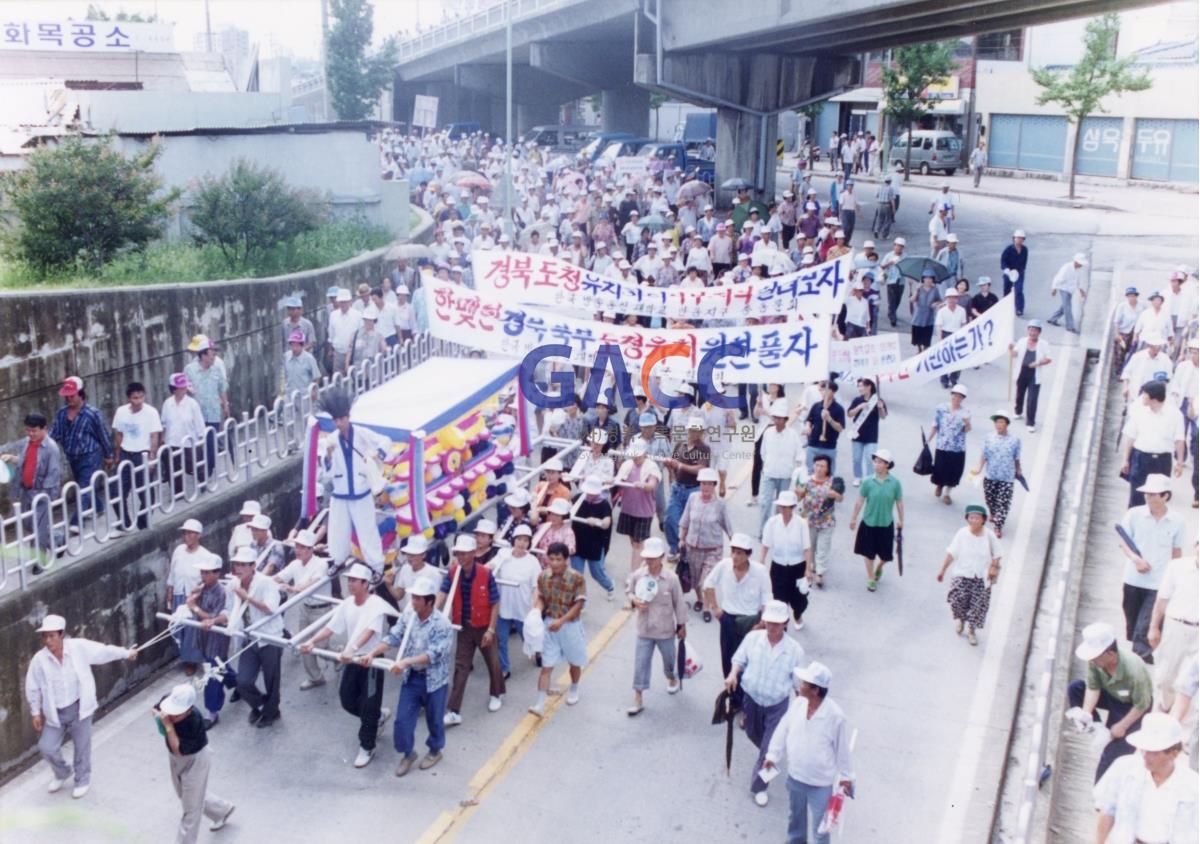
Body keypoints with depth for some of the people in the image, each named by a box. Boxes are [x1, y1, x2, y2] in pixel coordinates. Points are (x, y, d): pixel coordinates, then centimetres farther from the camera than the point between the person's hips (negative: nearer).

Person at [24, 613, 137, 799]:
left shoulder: (79, 647, -14)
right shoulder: (39, 659, -11)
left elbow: (104, 651, 0)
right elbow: (33, 688, 0)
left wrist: (127, 653, 8)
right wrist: (35, 713, 2)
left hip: (79, 708, -1)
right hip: (55, 713, 2)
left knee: (81, 747, 9)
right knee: (46, 747, 3)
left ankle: (83, 780, 33)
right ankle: (62, 772, 34)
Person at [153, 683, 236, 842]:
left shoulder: (194, 722, -38)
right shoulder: (168, 703, -22)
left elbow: (179, 750, -36)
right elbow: (156, 710, 1)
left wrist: (168, 725, -41)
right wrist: (158, 715, -22)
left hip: (194, 761, -8)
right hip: (175, 759, 8)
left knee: (191, 807, 8)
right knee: (185, 795, 29)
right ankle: (222, 810, 51)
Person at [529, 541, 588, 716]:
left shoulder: (576, 578, -18)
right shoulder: (543, 576, -7)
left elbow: (578, 605, -16)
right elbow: (541, 598, 5)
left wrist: (561, 621, -24)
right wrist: (537, 611, -16)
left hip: (571, 625, -1)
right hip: (550, 624, 1)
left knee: (574, 662, 19)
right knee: (546, 666, -2)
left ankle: (574, 688, 47)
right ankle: (540, 703, -3)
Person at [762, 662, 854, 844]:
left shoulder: (835, 715, -28)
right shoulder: (798, 703, -15)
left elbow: (842, 748, -14)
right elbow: (783, 728, 0)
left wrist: (845, 776, -3)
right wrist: (773, 755, 2)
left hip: (820, 782, -5)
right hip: (795, 775, 5)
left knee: (820, 822, 15)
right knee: (795, 814, 29)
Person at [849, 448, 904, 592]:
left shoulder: (895, 483, -12)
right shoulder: (868, 482, -12)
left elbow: (899, 502, -1)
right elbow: (860, 501, -3)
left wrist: (901, 520, 6)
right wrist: (854, 518, 4)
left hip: (886, 524, 0)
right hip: (869, 522, 0)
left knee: (885, 554, 12)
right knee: (868, 552, 9)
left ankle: (879, 569, 45)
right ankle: (871, 578, 28)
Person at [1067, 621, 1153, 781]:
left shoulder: (1134, 671, -41)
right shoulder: (1096, 660, -28)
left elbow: (1142, 705, -25)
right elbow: (1093, 687, -15)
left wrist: (1122, 726, -17)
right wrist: (1086, 713, -30)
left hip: (1132, 704, -5)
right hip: (1110, 695, 6)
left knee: (1118, 744, -18)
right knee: (1074, 688, -15)